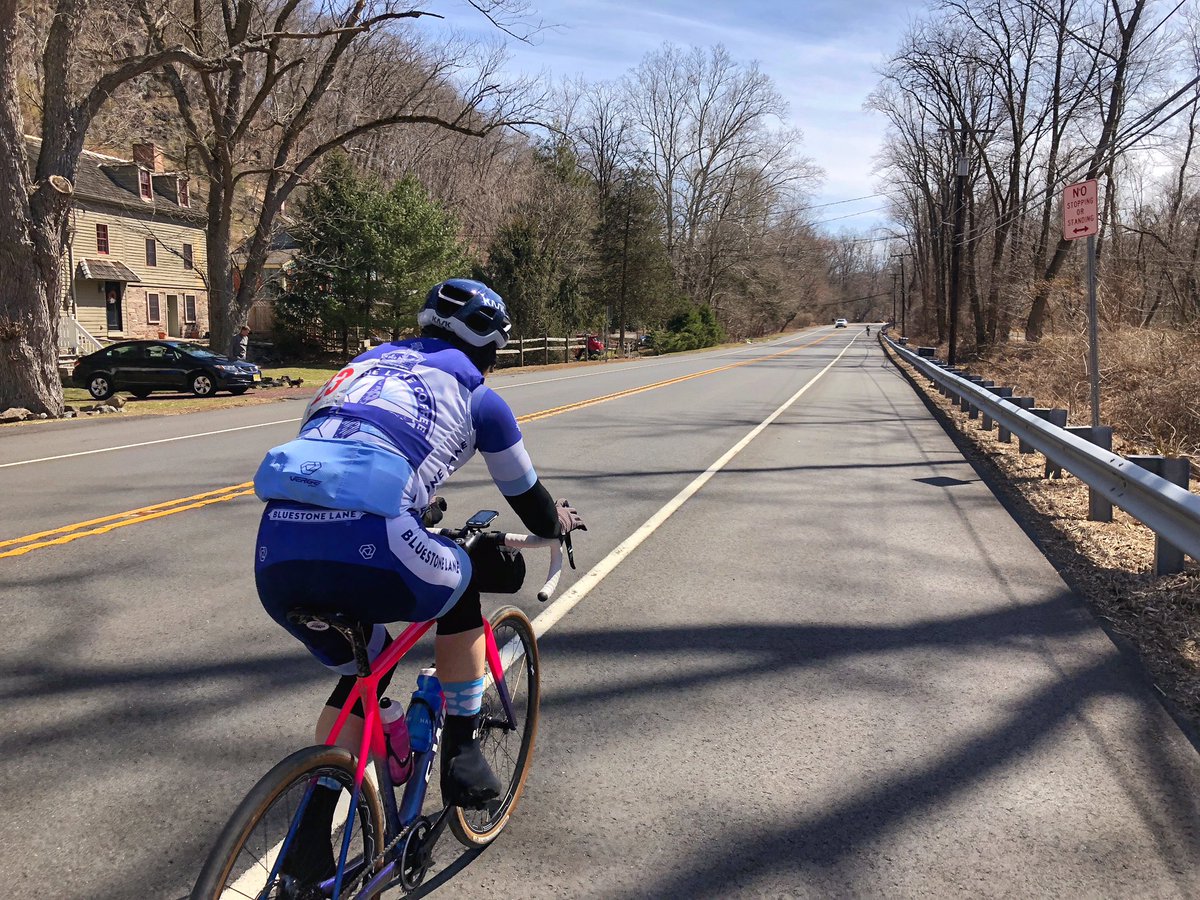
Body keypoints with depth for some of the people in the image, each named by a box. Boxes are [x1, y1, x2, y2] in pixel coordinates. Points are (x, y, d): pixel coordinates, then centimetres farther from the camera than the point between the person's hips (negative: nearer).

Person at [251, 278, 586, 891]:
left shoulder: (365, 365, 32)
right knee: (462, 581, 28)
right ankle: (461, 755, 27)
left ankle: (310, 843, 26)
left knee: (363, 672, 30)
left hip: (275, 555, 6)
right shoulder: (477, 397, 17)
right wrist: (556, 523, 52)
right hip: (363, 549, -5)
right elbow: (527, 497, 29)